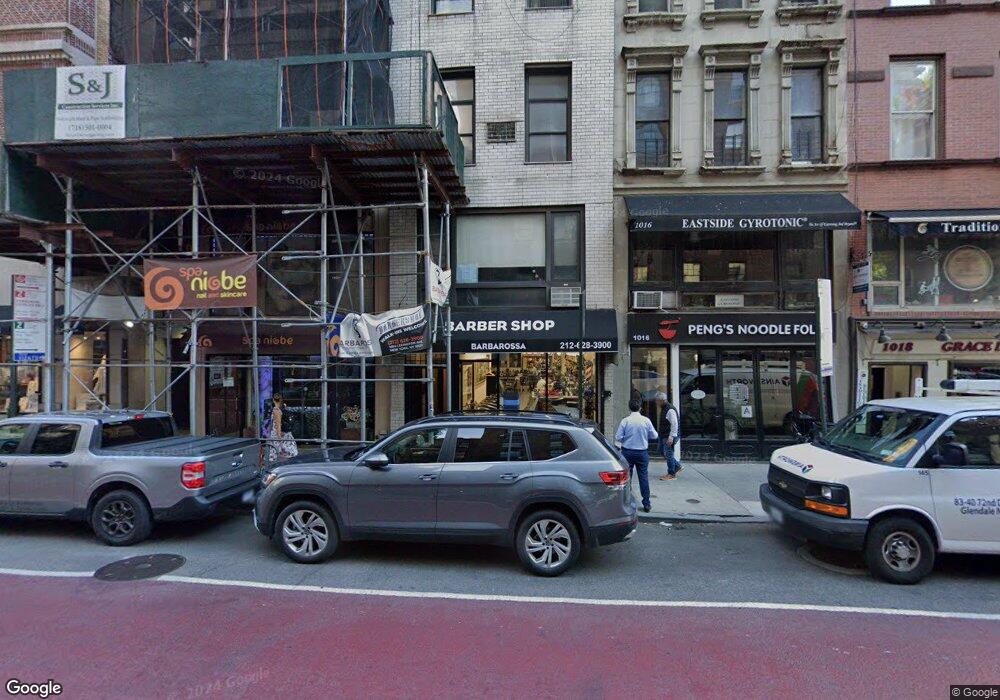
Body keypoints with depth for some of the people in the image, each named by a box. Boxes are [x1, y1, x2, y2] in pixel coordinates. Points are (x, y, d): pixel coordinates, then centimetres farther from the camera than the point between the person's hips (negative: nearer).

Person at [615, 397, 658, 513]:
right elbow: (654, 436, 1)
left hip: (627, 452, -1)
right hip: (642, 452, 1)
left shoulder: (625, 421, -10)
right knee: (643, 477, 7)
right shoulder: (646, 420, -7)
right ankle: (646, 504, 10)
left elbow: (618, 437, -10)